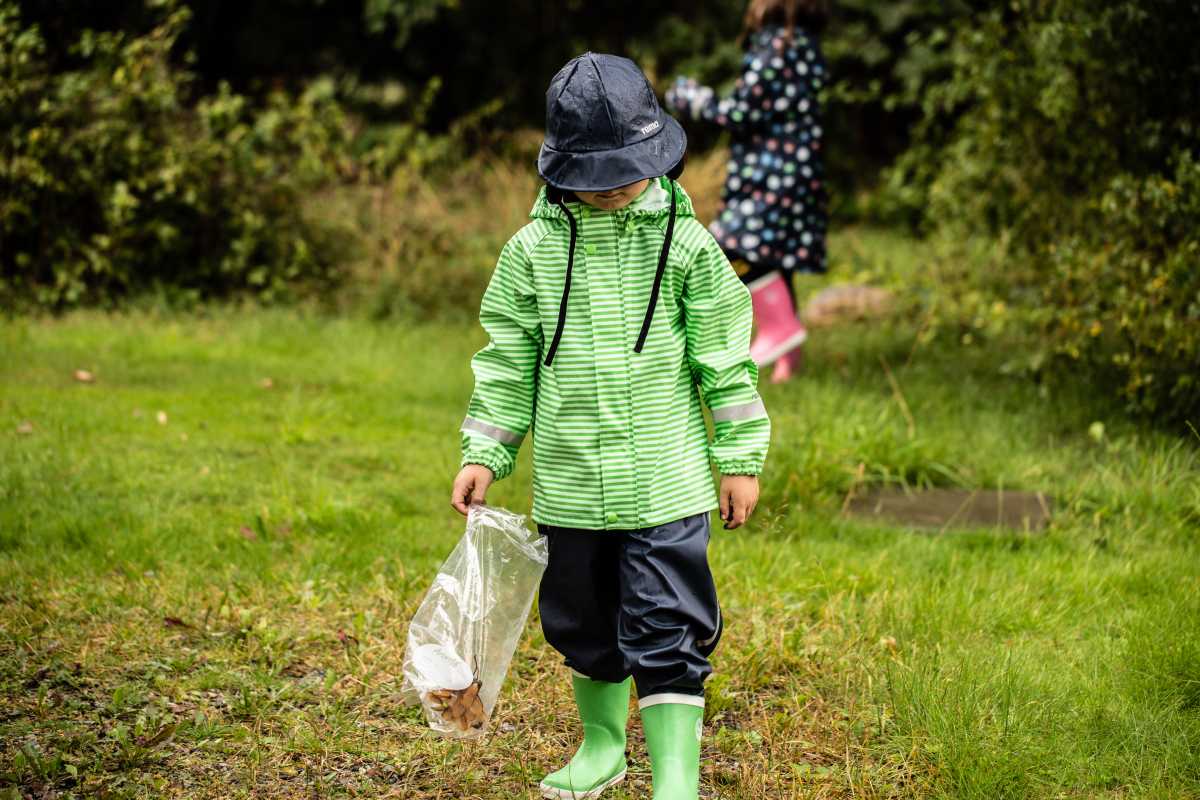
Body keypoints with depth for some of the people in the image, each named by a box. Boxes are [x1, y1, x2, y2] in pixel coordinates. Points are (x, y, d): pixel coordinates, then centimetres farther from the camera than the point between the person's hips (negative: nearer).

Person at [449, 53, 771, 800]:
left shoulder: (685, 244, -3)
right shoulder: (532, 251, 1)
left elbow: (726, 360, 1)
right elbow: (508, 360, 7)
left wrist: (740, 458, 0)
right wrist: (484, 455, 4)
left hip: (665, 483, -3)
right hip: (570, 484, 3)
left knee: (667, 630, -6)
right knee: (584, 624, 17)